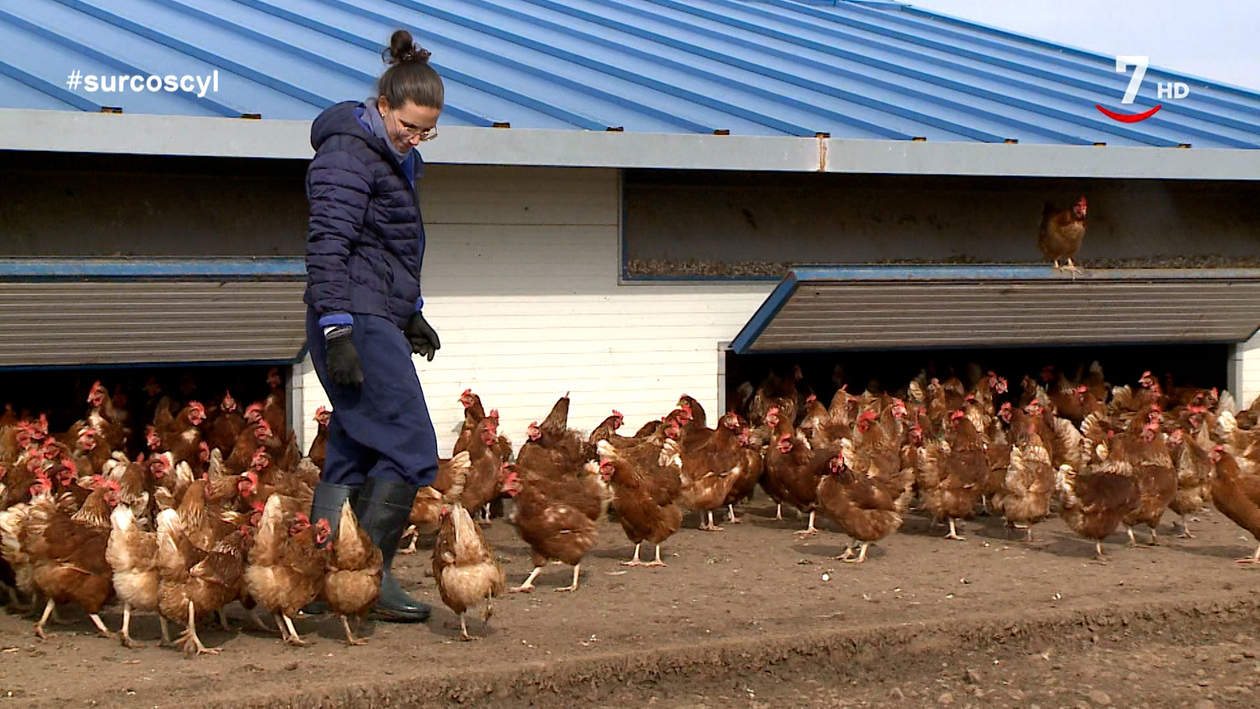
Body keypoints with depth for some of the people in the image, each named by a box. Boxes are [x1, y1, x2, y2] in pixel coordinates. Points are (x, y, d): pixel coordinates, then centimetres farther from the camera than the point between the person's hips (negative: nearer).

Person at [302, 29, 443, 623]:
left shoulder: (393, 156, 19)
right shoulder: (349, 153, -12)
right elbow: (327, 246, -19)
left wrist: (412, 313, 30)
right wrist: (338, 332, -23)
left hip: (377, 320, 10)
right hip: (357, 321, -10)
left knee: (352, 453, 11)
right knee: (411, 450, -11)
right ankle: (371, 580, -6)